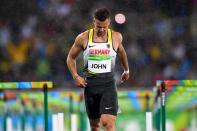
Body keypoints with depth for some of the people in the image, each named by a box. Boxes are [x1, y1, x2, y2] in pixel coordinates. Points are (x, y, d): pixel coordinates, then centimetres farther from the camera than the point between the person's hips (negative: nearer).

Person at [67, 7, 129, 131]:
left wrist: (126, 70, 37)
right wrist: (76, 76, -3)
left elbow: (121, 51, 23)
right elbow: (71, 57, 11)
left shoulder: (116, 37, 0)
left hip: (108, 85, -2)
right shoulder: (83, 38, -1)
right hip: (90, 84, 2)